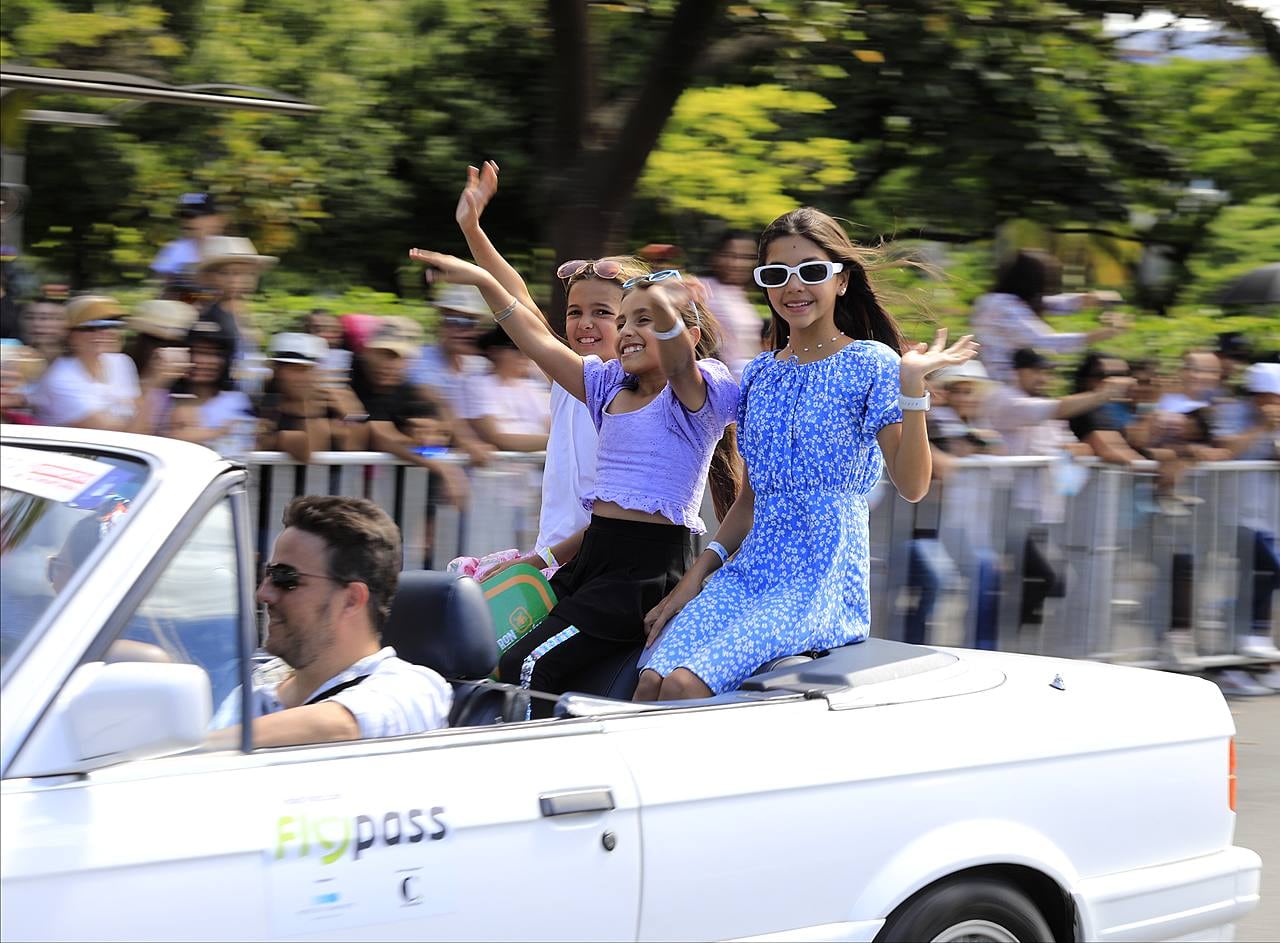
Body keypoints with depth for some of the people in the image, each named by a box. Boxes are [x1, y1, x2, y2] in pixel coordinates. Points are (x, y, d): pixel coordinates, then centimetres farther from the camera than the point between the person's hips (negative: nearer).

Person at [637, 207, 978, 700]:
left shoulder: (870, 364, -2)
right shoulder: (759, 375, 16)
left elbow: (911, 485, -9)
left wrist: (911, 387, -21)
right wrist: (694, 579, 10)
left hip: (824, 580, -5)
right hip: (750, 568, 6)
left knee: (685, 685, -27)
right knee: (650, 681, -21)